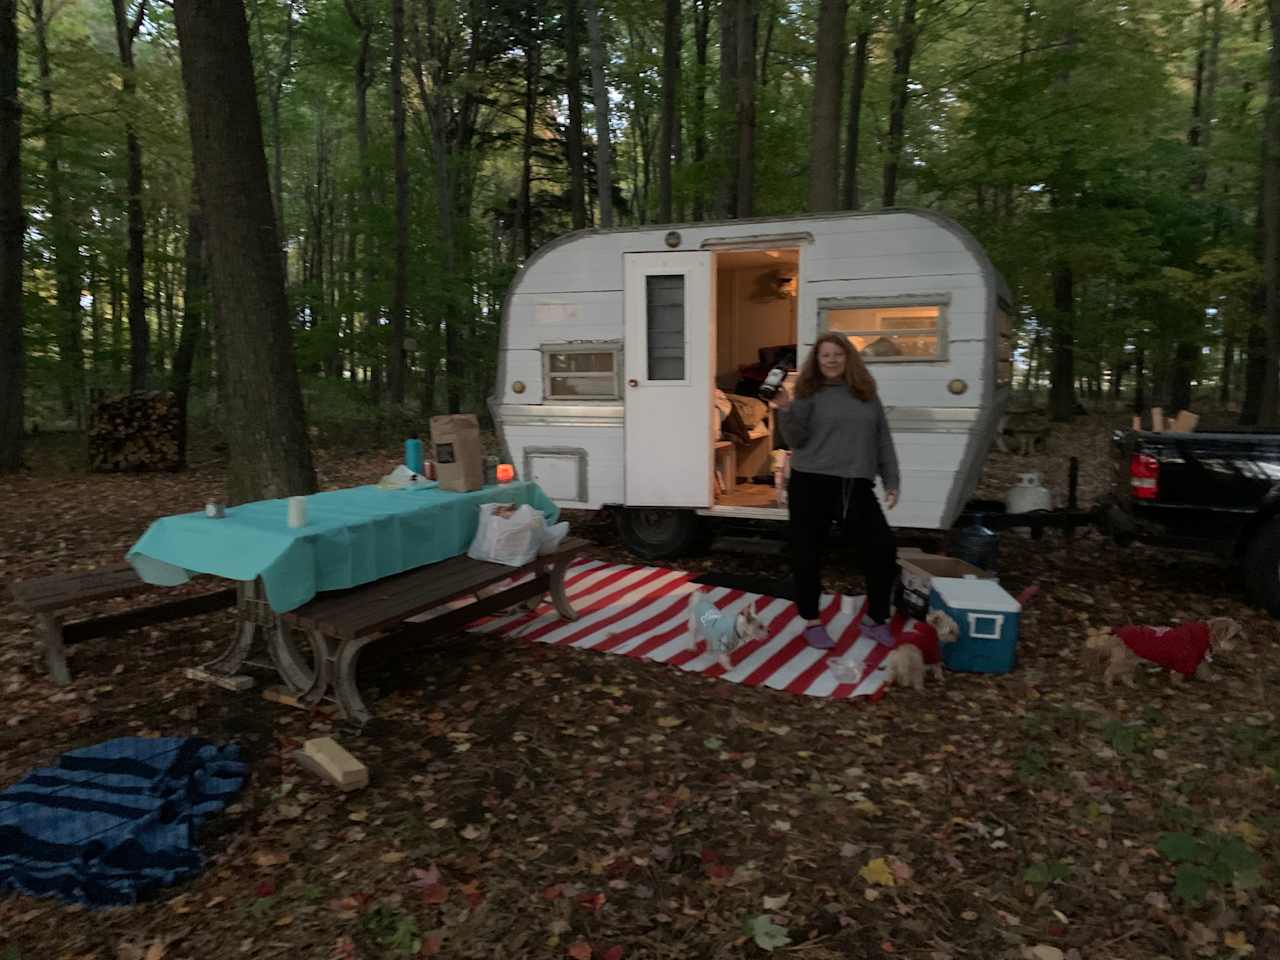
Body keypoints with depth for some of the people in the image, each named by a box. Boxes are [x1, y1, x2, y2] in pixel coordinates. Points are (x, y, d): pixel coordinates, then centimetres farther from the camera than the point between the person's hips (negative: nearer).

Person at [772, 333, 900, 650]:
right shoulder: (809, 394, 1)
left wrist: (891, 481, 10)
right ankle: (812, 623, 21)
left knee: (883, 550, 0)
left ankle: (876, 620, 19)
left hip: (857, 487, 3)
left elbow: (882, 441, 14)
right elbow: (797, 440, -6)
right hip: (811, 484, -3)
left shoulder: (867, 394, 11)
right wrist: (785, 410, -21)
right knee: (807, 555, 2)